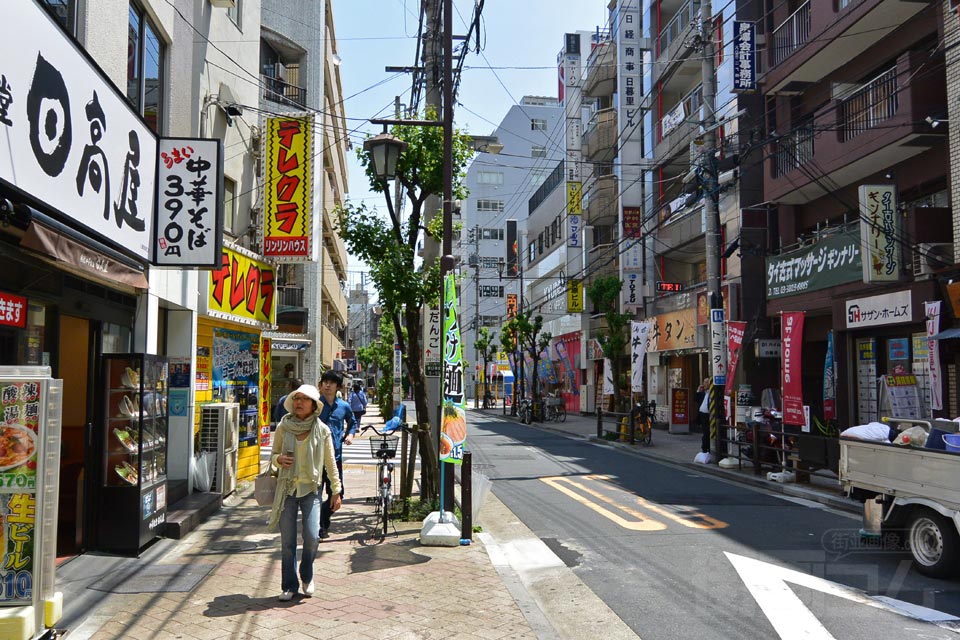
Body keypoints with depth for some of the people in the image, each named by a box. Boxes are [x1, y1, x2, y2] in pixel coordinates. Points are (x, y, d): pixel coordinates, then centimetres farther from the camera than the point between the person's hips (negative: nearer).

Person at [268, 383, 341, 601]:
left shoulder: (322, 430, -3)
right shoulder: (283, 427, 0)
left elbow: (330, 463, 4)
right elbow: (273, 455, 10)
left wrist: (336, 491, 5)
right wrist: (279, 459, -13)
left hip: (311, 489, -1)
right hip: (287, 488, 1)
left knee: (312, 537, -9)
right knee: (287, 541, 2)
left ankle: (307, 577, 18)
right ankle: (289, 585, 18)